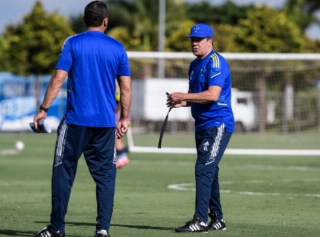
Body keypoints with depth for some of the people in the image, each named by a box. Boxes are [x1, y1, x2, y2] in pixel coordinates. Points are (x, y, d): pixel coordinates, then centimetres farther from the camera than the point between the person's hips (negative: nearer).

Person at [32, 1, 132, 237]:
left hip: (76, 120, -2)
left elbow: (58, 78, -8)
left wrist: (44, 109, -3)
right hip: (106, 122, 2)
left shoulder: (73, 43, -2)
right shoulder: (117, 48, 5)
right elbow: (126, 87, 6)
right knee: (105, 174, 7)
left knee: (63, 172, 5)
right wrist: (124, 119, 14)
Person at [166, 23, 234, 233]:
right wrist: (182, 102, 3)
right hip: (202, 126, 10)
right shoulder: (194, 65, 15)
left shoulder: (215, 62, -14)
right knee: (208, 171, 13)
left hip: (218, 124, -10)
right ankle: (217, 219, 22)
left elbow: (213, 94, -25)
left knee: (204, 170, -16)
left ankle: (200, 221, -19)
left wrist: (183, 96, -21)